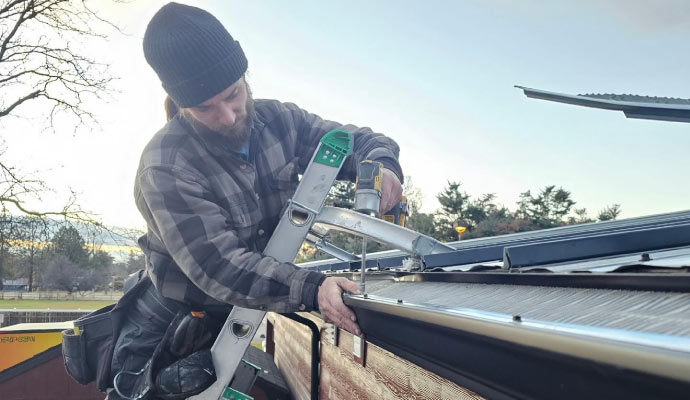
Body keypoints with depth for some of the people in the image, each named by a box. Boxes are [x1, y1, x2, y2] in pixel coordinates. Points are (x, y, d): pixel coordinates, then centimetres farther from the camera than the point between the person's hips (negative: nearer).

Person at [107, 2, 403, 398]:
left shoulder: (278, 121, -10)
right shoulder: (165, 167, -27)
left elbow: (355, 140, -2)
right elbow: (217, 265, -33)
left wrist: (382, 164, -26)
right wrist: (310, 289, -46)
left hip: (239, 321, 5)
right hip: (168, 331, -4)